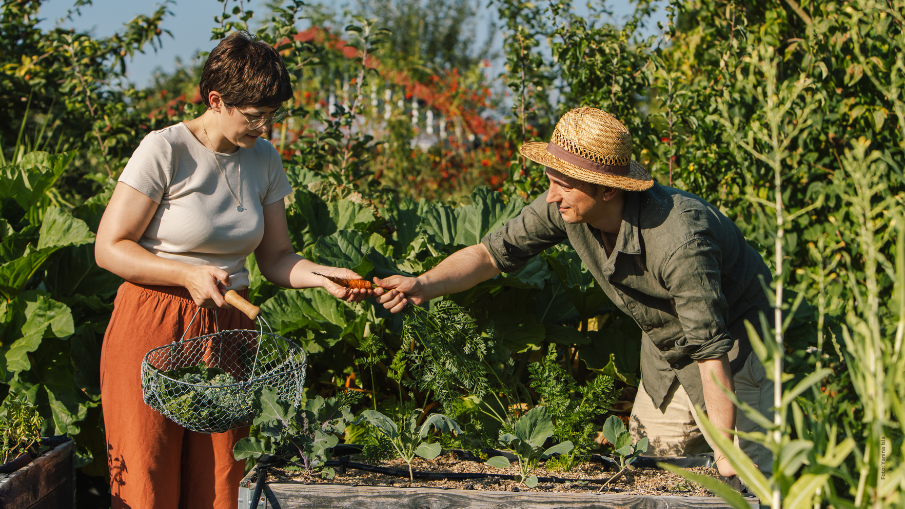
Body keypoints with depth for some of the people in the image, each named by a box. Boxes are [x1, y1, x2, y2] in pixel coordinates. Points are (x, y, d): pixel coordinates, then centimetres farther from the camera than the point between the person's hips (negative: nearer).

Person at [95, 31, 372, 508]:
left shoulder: (263, 159, 7)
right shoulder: (165, 151, -12)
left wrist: (325, 277, -9)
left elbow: (276, 257, 11)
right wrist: (188, 274, -22)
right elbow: (110, 248, -10)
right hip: (152, 328, -5)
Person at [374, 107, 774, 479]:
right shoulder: (566, 207, -20)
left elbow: (711, 347, -36)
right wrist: (422, 286, -25)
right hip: (663, 348, 7)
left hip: (733, 344, -7)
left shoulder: (679, 242, -40)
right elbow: (492, 252, -9)